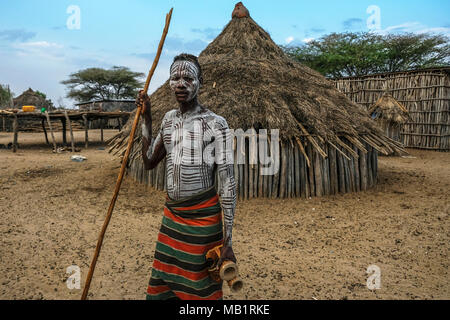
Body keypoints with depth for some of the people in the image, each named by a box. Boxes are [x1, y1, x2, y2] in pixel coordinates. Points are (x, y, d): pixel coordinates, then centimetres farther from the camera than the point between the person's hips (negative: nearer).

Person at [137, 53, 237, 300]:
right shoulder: (169, 119, 6)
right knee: (161, 288, 19)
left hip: (203, 217, -6)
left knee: (201, 290, 10)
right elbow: (149, 162, 13)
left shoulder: (215, 125, -15)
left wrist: (227, 242, -16)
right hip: (171, 215, 6)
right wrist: (146, 118, 6)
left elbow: (228, 183, -16)